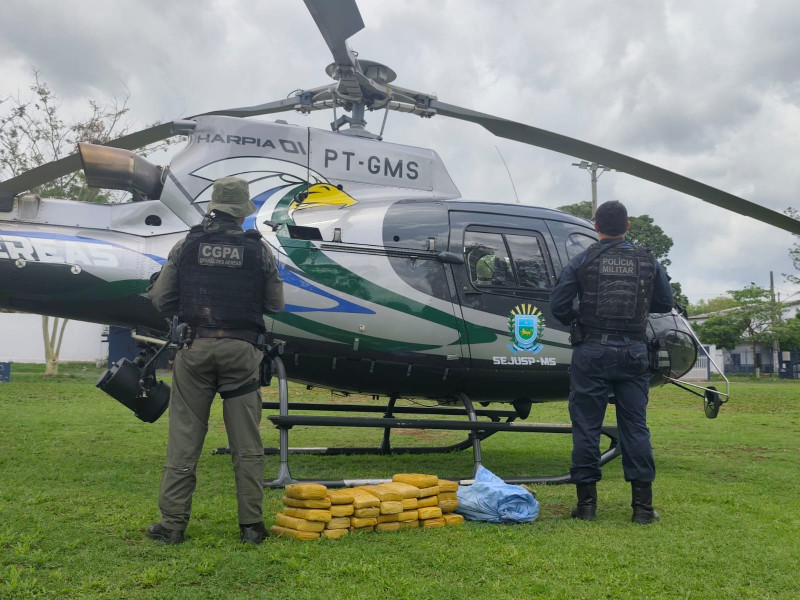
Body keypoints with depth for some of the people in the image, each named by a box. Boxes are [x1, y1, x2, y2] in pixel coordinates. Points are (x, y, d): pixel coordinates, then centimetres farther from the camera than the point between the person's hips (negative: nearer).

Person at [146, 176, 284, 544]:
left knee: (184, 438, 7)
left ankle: (172, 523, 10)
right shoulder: (258, 249, 2)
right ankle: (251, 525, 9)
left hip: (196, 348, 1)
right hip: (241, 350, 0)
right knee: (247, 442, 6)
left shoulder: (186, 246, 3)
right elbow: (275, 306, 7)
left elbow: (161, 301, 5)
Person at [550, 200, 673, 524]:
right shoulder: (647, 261, 5)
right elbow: (665, 303, 14)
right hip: (633, 352, 2)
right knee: (635, 426, 6)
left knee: (586, 426, 4)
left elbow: (558, 305, -6)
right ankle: (642, 505, 8)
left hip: (592, 351, -2)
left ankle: (587, 502, 7)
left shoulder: (582, 261, -2)